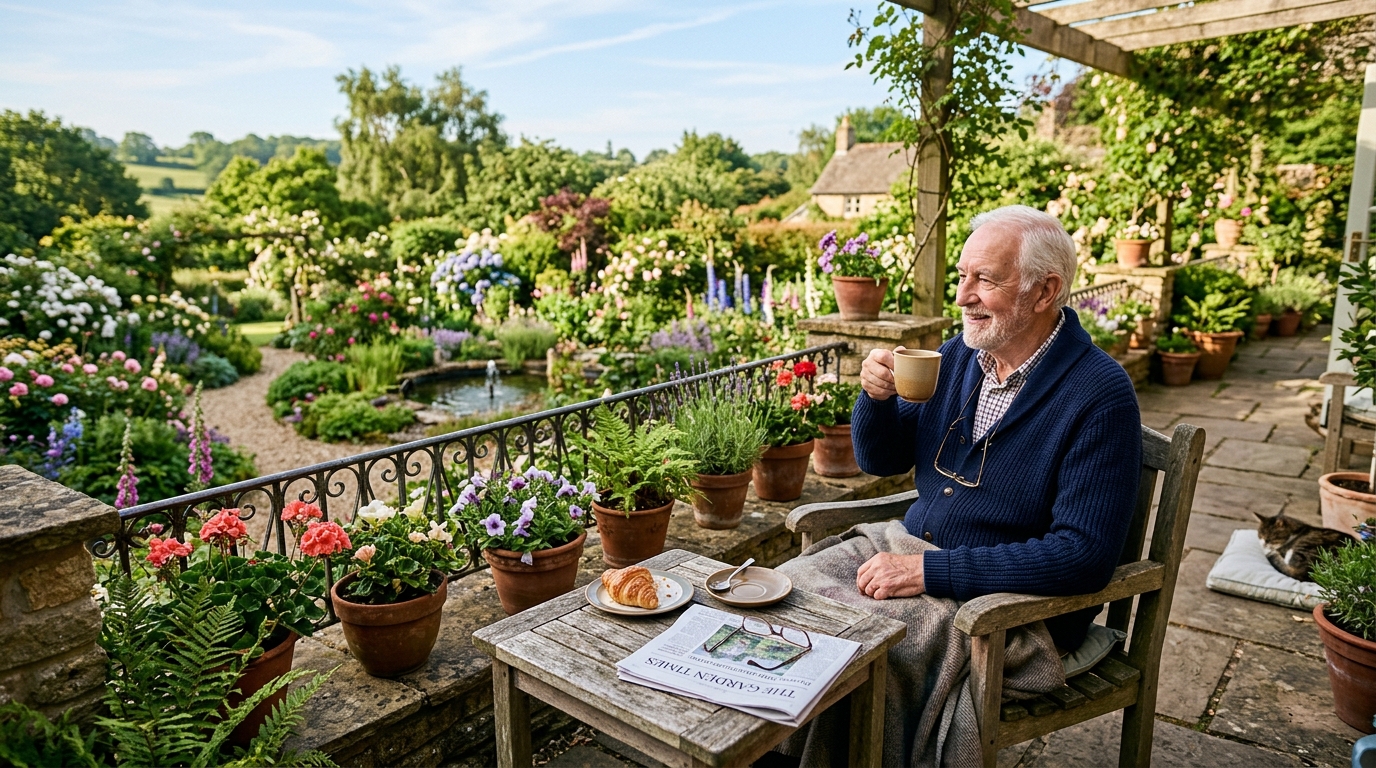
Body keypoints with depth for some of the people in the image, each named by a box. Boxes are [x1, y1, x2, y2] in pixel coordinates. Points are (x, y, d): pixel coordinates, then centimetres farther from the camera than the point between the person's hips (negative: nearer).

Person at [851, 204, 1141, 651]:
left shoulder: (1099, 395, -17)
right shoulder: (959, 354, 3)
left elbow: (1085, 556, -24)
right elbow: (880, 460, 11)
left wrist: (928, 571, -26)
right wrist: (877, 396, -11)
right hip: (911, 562, 6)